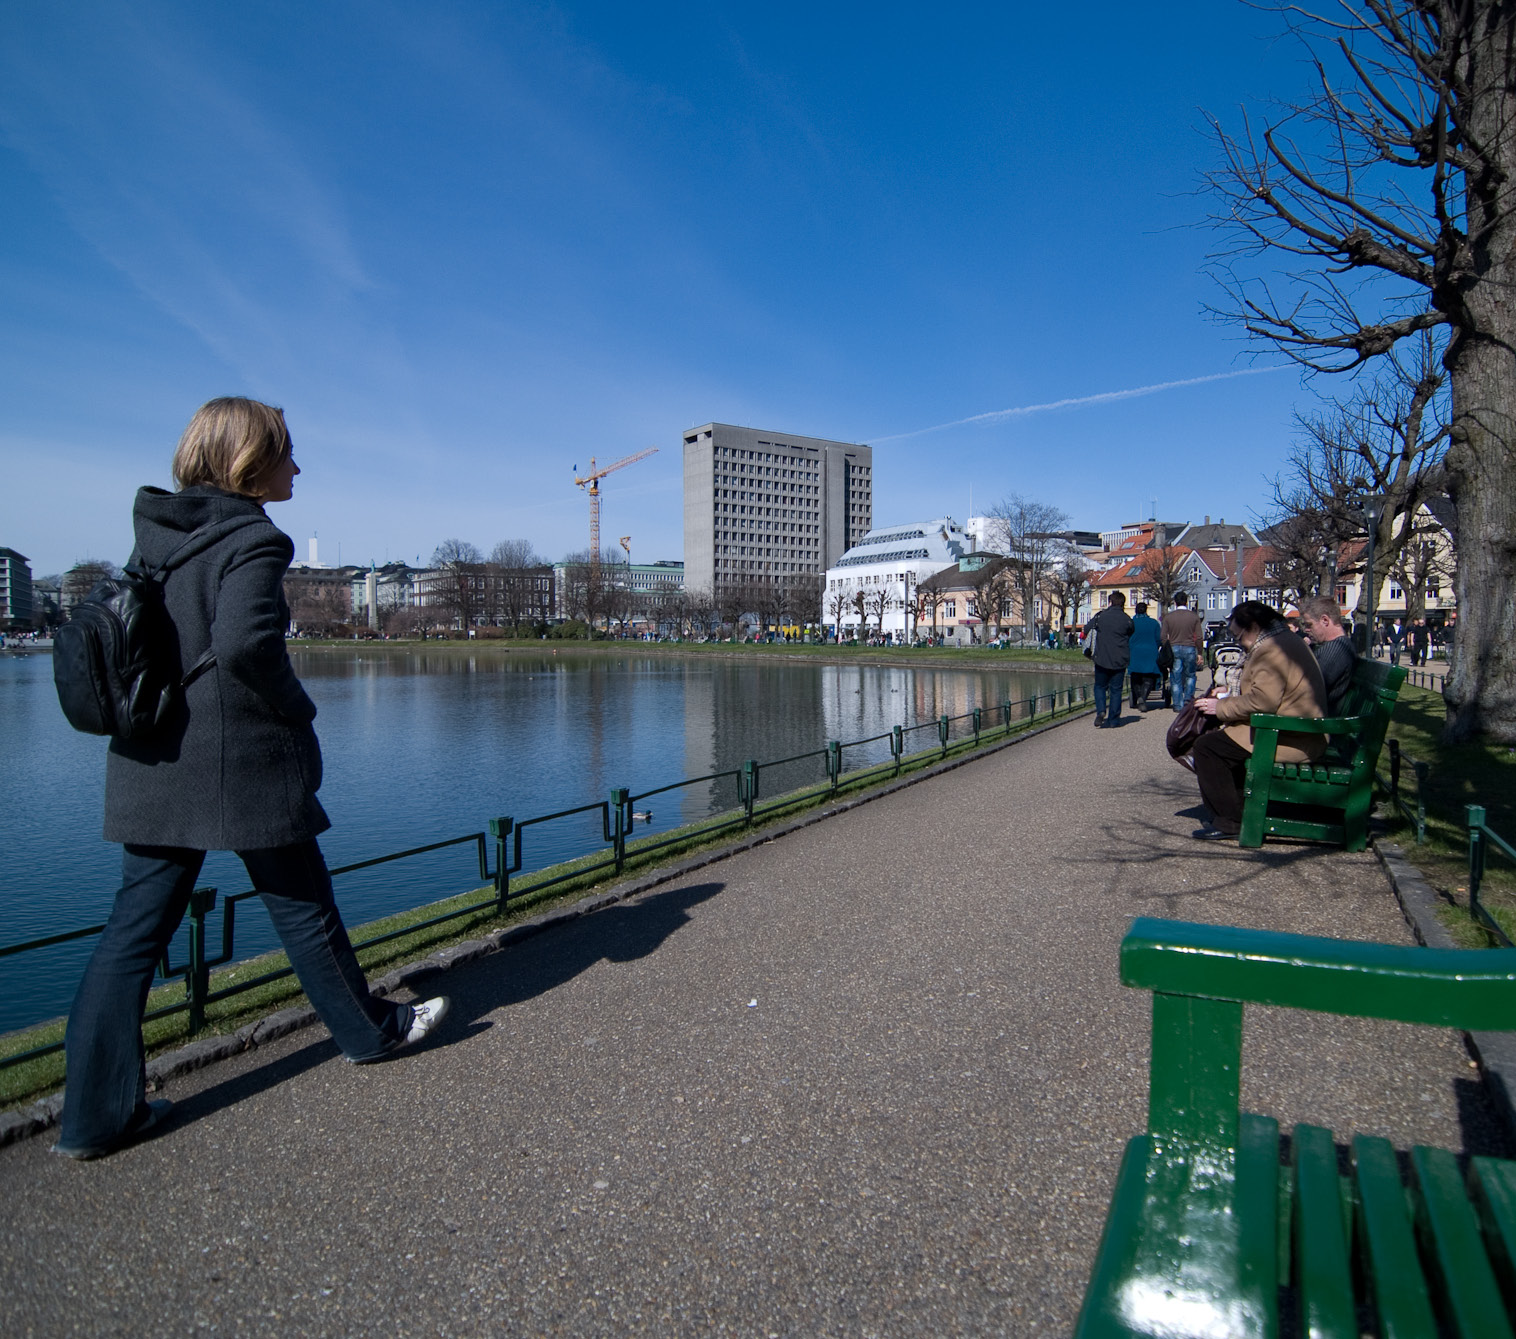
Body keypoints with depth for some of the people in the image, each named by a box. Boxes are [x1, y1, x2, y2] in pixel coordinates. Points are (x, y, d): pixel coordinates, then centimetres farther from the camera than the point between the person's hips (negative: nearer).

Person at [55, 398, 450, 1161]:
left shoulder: (155, 533, 10)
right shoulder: (251, 540, -14)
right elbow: (245, 641, -29)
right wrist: (297, 707, -13)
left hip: (154, 766, 7)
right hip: (243, 765, -7)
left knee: (135, 927, 10)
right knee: (302, 907, 10)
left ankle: (97, 1113, 15)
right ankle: (370, 1031, 30)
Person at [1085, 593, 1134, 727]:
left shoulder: (1100, 616, -3)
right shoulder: (1127, 620, -4)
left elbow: (1086, 631, 4)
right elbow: (1130, 636, 9)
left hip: (1102, 659, 0)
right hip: (1120, 661, 0)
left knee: (1100, 686, 14)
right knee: (1116, 689, 8)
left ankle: (1100, 710, -8)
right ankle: (1113, 719, 10)